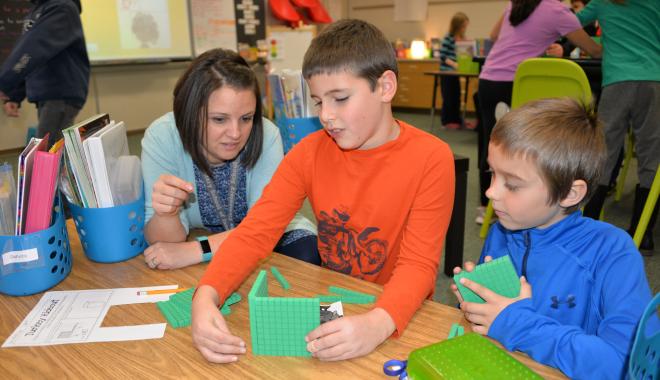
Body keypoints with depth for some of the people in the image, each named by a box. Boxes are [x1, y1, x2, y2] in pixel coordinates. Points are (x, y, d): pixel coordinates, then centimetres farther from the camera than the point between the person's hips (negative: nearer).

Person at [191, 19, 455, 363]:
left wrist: (378, 323, -37)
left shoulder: (431, 158, -16)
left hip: (399, 314, -2)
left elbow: (419, 263, -19)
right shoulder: (309, 152, -6)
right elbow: (256, 231, -11)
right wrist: (206, 295, -28)